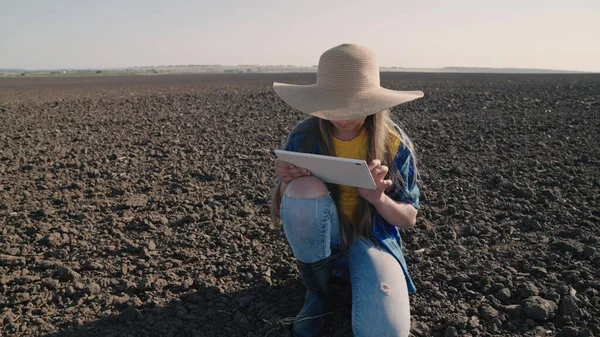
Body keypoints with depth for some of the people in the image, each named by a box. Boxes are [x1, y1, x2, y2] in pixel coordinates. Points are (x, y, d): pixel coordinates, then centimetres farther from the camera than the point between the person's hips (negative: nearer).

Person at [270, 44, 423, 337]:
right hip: (318, 234, 2)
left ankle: (352, 273, 6)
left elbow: (409, 219, -4)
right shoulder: (303, 137, -13)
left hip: (372, 236, -1)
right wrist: (286, 183, -28)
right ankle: (317, 291, -8)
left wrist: (379, 198, -26)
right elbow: (279, 212, -4)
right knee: (304, 188, -34)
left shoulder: (395, 144, -13)